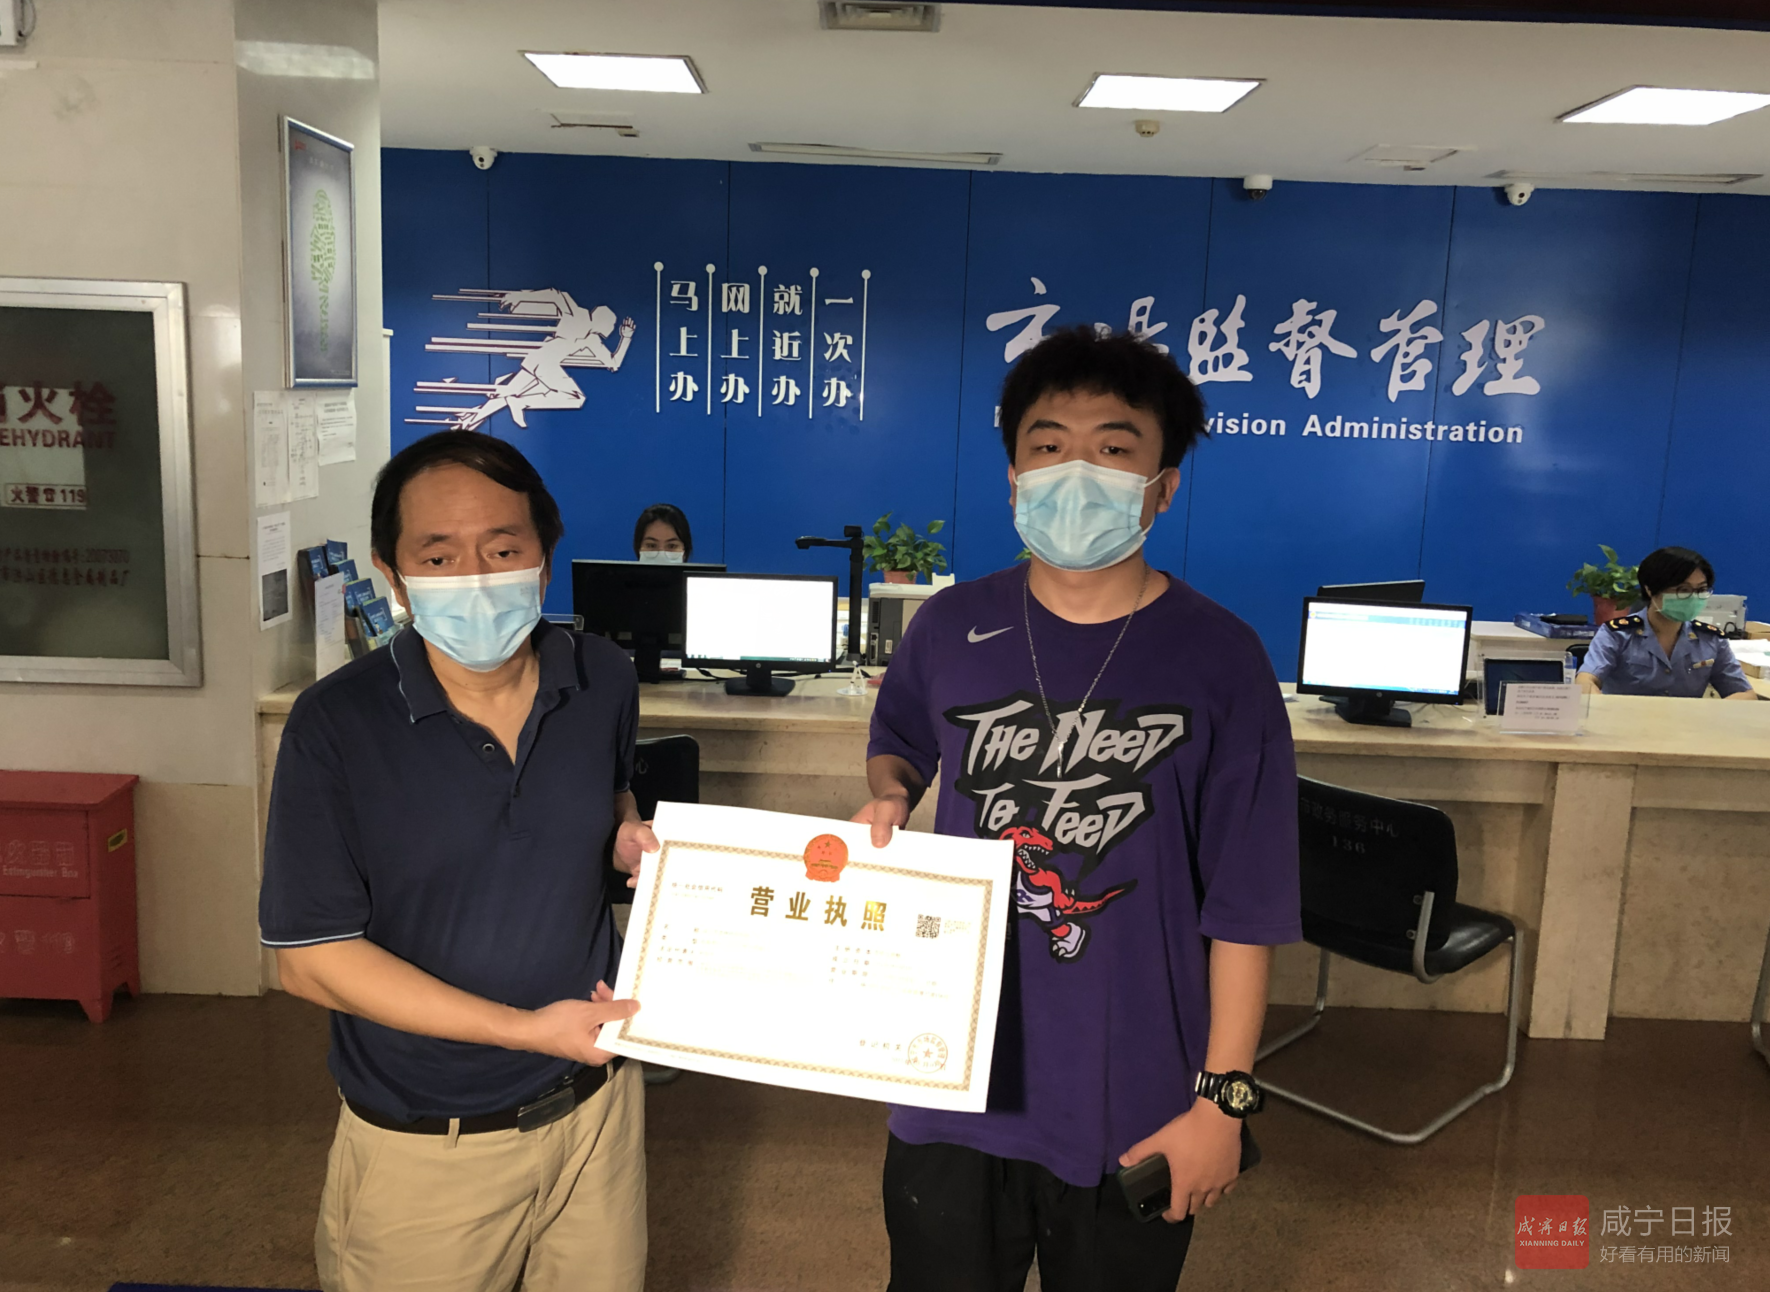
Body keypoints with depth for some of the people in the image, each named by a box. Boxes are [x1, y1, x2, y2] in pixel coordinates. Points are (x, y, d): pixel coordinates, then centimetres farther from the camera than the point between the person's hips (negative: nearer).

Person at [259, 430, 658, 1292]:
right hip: (423, 1145, -3)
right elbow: (312, 955, -15)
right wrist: (523, 1028, -20)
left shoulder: (602, 682, -6)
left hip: (592, 1101, 4)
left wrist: (631, 835, -9)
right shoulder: (335, 726, -18)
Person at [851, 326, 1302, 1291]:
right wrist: (888, 795, -5)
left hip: (1134, 1114, -2)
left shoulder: (1219, 660, -12)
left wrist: (1223, 1096, -9)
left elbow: (1246, 905, -8)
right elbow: (897, 741, 17)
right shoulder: (949, 629, -4)